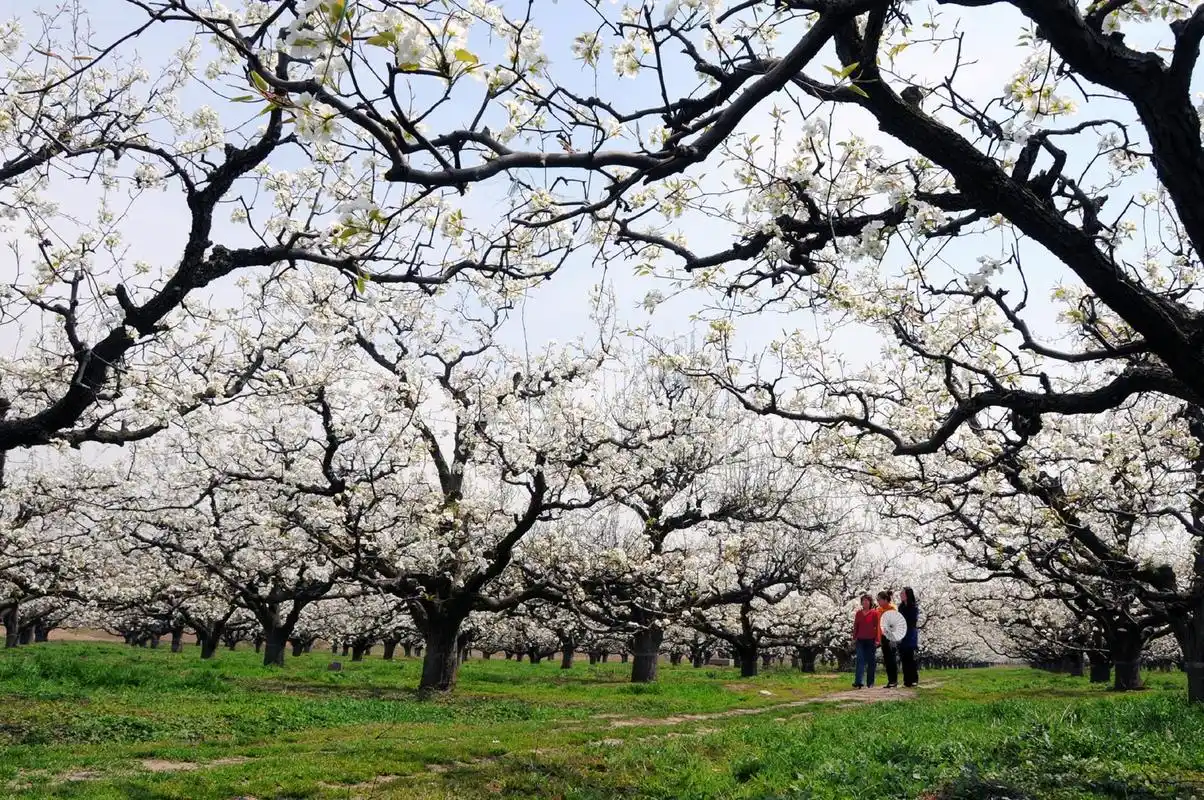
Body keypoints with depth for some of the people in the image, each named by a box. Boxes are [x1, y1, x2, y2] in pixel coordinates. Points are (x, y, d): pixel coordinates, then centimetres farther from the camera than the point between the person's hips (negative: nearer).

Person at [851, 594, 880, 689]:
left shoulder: (874, 613, 0)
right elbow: (855, 626, 13)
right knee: (860, 660, -8)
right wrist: (854, 638, 8)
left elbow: (877, 626, -2)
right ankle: (859, 682, -16)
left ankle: (870, 683, 14)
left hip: (871, 640, -2)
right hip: (860, 640, 2)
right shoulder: (858, 613, 10)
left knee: (871, 661, 5)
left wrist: (877, 640, -7)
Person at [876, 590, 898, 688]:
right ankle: (890, 680, 13)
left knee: (891, 658, -5)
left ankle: (894, 681, 1)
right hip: (883, 637, 7)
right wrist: (879, 638, 11)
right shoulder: (879, 609, 11)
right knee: (886, 659, 7)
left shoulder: (892, 608, -9)